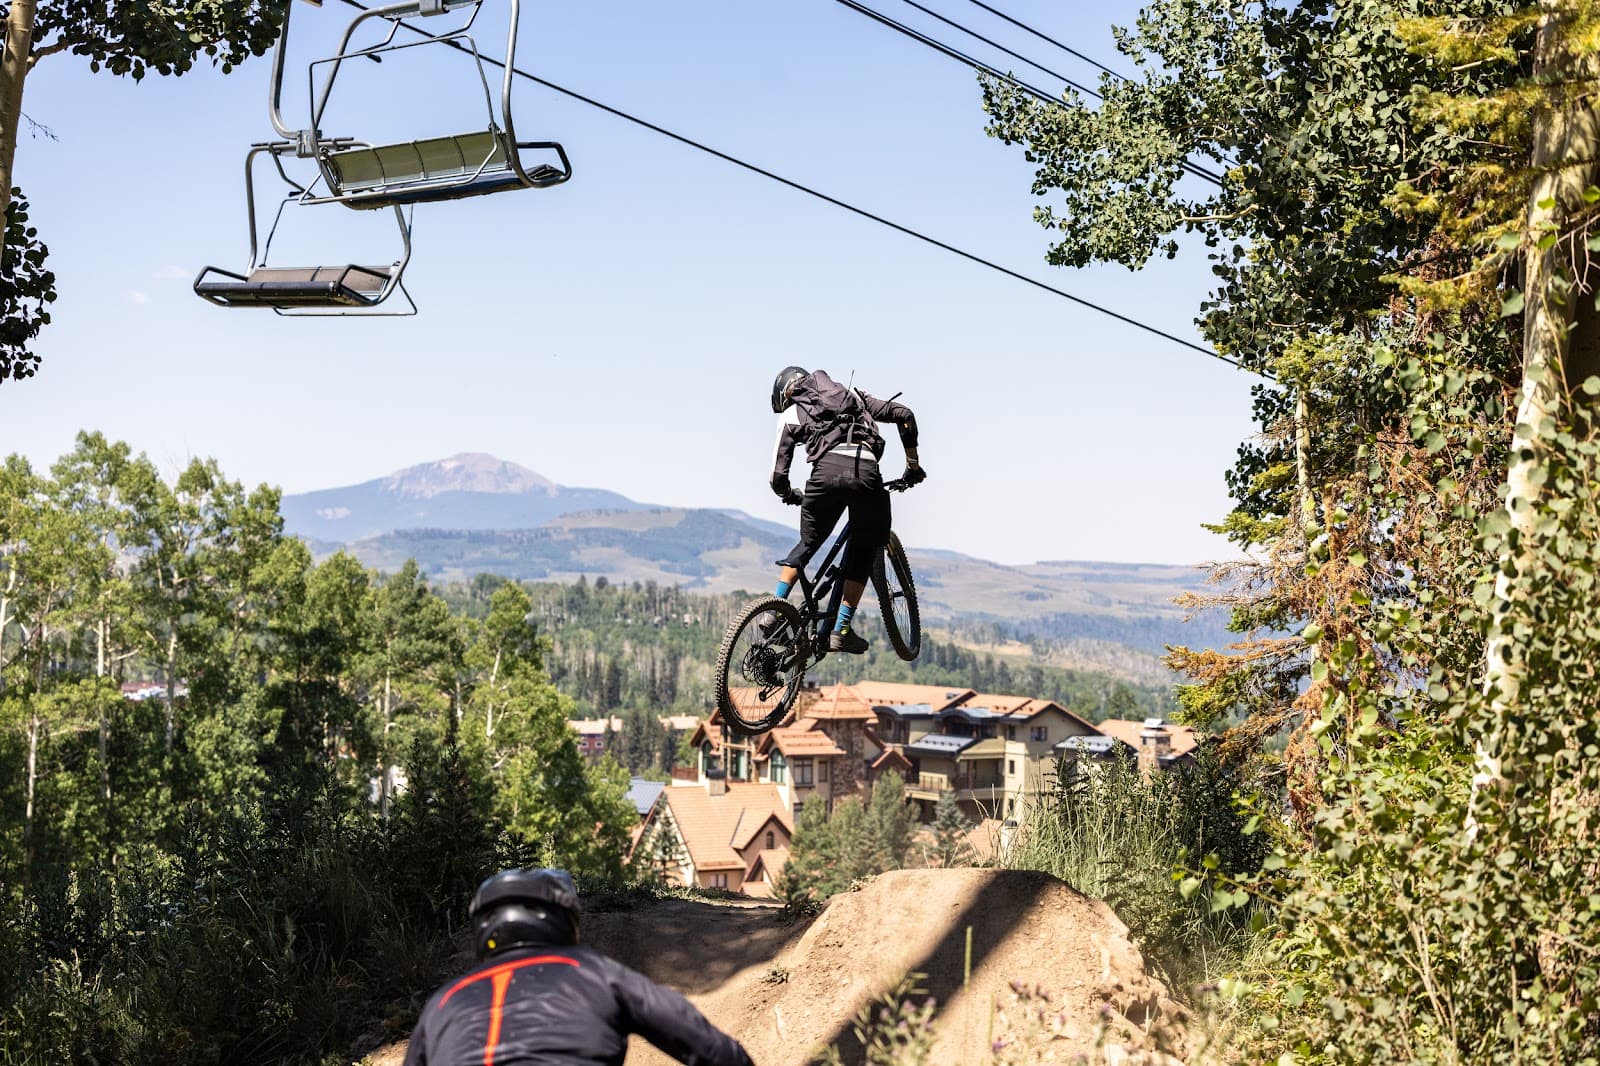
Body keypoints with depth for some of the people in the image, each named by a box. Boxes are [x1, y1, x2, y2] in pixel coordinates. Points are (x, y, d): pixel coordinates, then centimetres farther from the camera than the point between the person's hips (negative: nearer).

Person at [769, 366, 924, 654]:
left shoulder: (790, 415, 26)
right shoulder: (851, 395, 34)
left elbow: (778, 478, 19)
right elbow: (903, 415, 25)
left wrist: (792, 497, 41)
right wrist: (913, 465, 32)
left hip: (827, 470, -1)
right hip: (867, 471, 1)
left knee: (808, 543, 22)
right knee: (864, 551, 18)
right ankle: (841, 630, 12)